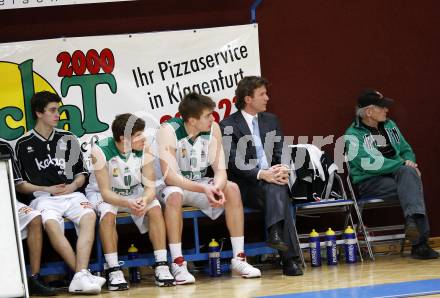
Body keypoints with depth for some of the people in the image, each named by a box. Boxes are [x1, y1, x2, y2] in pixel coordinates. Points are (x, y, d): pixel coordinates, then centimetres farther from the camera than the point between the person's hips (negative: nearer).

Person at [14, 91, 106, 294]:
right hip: (43, 198, -2)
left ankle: (80, 277, -45)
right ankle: (83, 274, -40)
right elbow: (18, 184, 7)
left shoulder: (68, 139, 17)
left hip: (71, 194, 3)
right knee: (50, 223, -37)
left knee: (89, 216, -32)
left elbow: (81, 174, 22)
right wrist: (46, 189, -4)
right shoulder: (23, 145, 8)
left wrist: (73, 186, 0)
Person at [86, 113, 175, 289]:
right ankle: (114, 271, -31)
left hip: (134, 192, 3)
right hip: (102, 194, -3)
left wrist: (144, 200, -39)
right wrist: (128, 204, -45)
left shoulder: (144, 149, -15)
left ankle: (161, 267, -21)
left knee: (155, 207, -24)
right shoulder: (101, 151, -26)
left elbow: (150, 186, -15)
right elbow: (105, 192, -27)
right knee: (108, 213, -34)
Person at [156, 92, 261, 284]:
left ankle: (238, 259, -17)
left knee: (232, 189, -20)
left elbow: (220, 170, -9)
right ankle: (178, 264, -34)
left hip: (200, 184, 5)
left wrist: (217, 188, -33)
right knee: (174, 195, -38)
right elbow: (169, 176, -29)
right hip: (172, 186, -5)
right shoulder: (169, 131, -23)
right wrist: (204, 189, -40)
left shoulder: (213, 129, -9)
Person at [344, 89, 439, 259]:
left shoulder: (389, 126, 20)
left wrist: (409, 162, 2)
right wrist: (402, 164, -16)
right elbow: (370, 164, -16)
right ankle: (419, 242, -42)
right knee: (413, 189, -32)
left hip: (397, 175, 5)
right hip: (370, 183, -5)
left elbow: (406, 149, 27)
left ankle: (413, 221, -47)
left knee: (408, 174, -33)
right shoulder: (353, 136, -2)